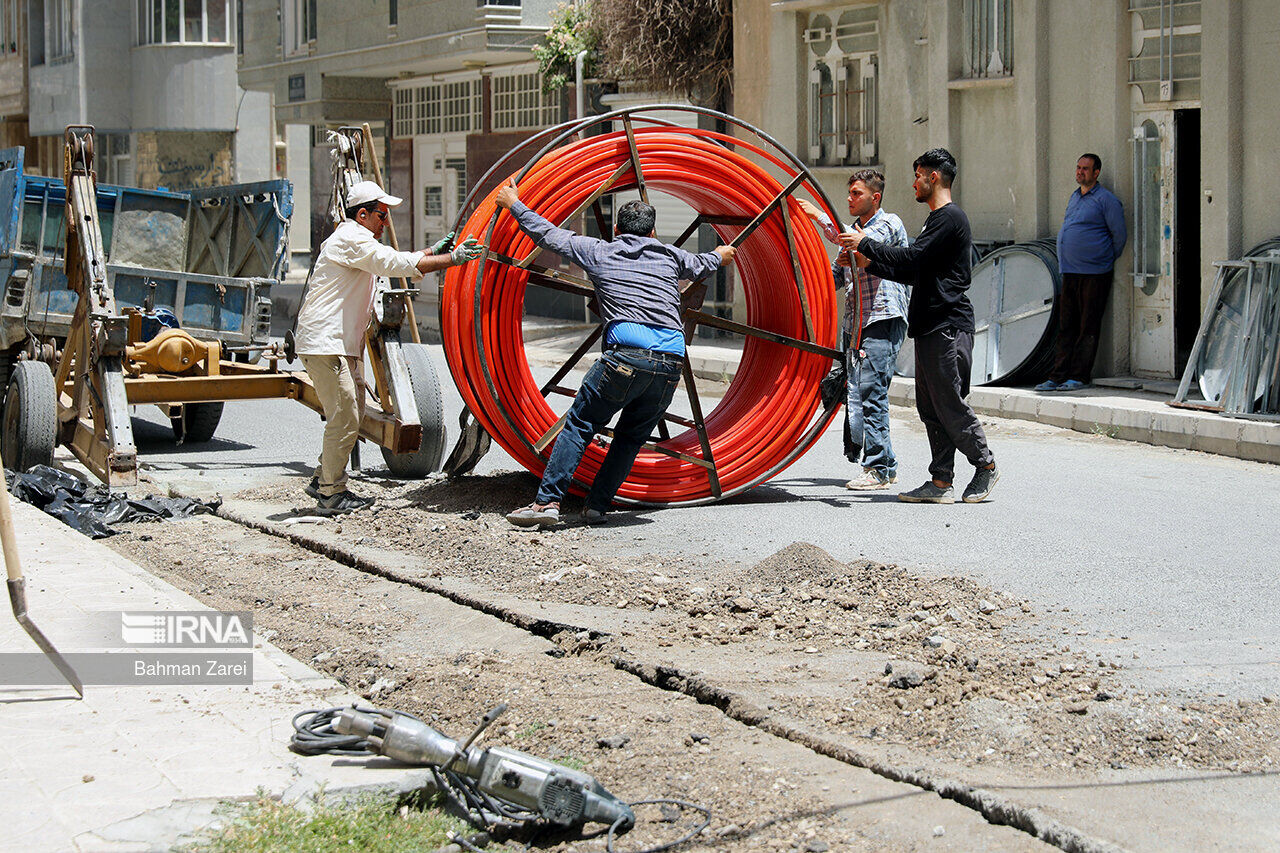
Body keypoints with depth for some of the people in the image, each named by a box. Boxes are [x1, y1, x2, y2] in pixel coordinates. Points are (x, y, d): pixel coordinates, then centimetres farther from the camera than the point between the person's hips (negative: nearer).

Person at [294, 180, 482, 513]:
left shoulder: (354, 239, 21)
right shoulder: (351, 239, -13)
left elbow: (391, 262, 27)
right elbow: (396, 265, -19)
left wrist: (433, 251, 19)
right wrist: (451, 259, -16)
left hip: (344, 344, 11)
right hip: (325, 343, -11)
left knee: (352, 413, 14)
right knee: (344, 417, -9)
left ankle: (322, 480, 22)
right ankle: (332, 494, -3)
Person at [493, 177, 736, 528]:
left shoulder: (598, 252, 15)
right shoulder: (670, 256, 23)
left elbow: (549, 235, 22)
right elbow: (701, 266, 44)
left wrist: (514, 204, 36)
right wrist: (720, 256, 67)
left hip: (626, 357, -3)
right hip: (670, 363, 3)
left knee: (578, 424, 3)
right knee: (632, 436, 16)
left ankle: (547, 501, -6)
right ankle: (597, 505, 12)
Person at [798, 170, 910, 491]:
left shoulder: (889, 224, -3)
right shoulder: (854, 229, 23)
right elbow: (835, 276, 23)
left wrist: (819, 216, -18)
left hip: (883, 320, -8)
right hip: (855, 321, 8)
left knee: (870, 392, -13)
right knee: (857, 393, 4)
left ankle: (878, 468, -10)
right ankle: (885, 465, 10)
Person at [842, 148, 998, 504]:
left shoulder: (950, 218, -11)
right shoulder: (937, 219, 22)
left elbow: (912, 259, -18)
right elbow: (917, 273, 23)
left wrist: (865, 244, -10)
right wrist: (869, 264, 18)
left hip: (948, 327, -10)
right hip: (931, 327, 10)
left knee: (950, 405, -7)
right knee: (931, 408, 6)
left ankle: (985, 465, 7)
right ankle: (941, 482, 7)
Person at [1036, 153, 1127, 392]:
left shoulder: (1106, 200, -7)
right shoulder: (1074, 198, 17)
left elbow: (1120, 236, -6)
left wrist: (1106, 261, 3)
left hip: (1094, 274, -7)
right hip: (1069, 273, 7)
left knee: (1088, 328, -2)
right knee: (1066, 327, 7)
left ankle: (1079, 376, 0)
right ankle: (1058, 376, 8)